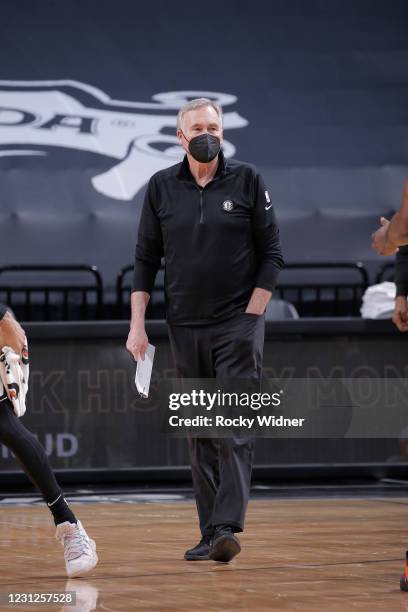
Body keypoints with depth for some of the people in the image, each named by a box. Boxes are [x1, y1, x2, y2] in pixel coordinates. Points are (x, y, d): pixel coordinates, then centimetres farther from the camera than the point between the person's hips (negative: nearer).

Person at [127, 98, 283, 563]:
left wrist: (251, 315, -5)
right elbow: (145, 259, 9)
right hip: (185, 328, 3)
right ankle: (210, 536, 8)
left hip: (238, 324, -3)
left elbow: (272, 254, 3)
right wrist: (137, 325, 2)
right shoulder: (161, 187, 6)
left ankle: (227, 528, -19)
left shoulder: (247, 181, 1)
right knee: (200, 435, 5)